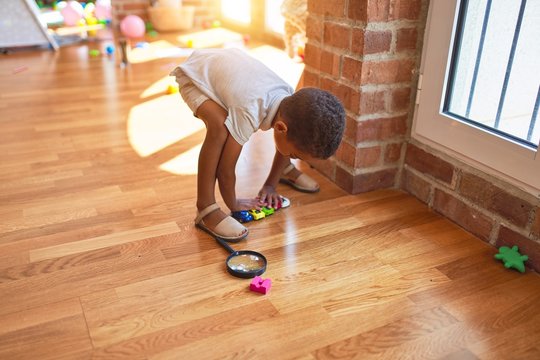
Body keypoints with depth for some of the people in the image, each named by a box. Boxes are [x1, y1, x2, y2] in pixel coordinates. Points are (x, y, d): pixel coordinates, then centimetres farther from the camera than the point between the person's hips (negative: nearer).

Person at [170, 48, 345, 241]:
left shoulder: (292, 102, -20)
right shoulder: (248, 113, -42)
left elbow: (286, 143, 0)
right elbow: (226, 169, -31)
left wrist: (270, 185, 3)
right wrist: (233, 205, -15)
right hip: (195, 73, -6)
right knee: (220, 127, -37)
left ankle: (285, 170, 27)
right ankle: (206, 210, -25)